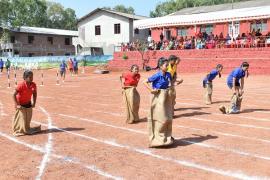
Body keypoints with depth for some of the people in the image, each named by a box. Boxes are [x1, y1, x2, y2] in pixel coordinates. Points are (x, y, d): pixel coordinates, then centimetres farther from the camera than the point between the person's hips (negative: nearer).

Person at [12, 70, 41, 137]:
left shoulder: (33, 85, -12)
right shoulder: (21, 85, -28)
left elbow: (35, 94, 5)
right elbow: (14, 95, -25)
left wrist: (34, 103, 0)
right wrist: (17, 105, -25)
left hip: (28, 104, 6)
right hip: (21, 104, -5)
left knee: (28, 118, 15)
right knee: (22, 118, 0)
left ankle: (27, 130, 34)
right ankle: (20, 130, 18)